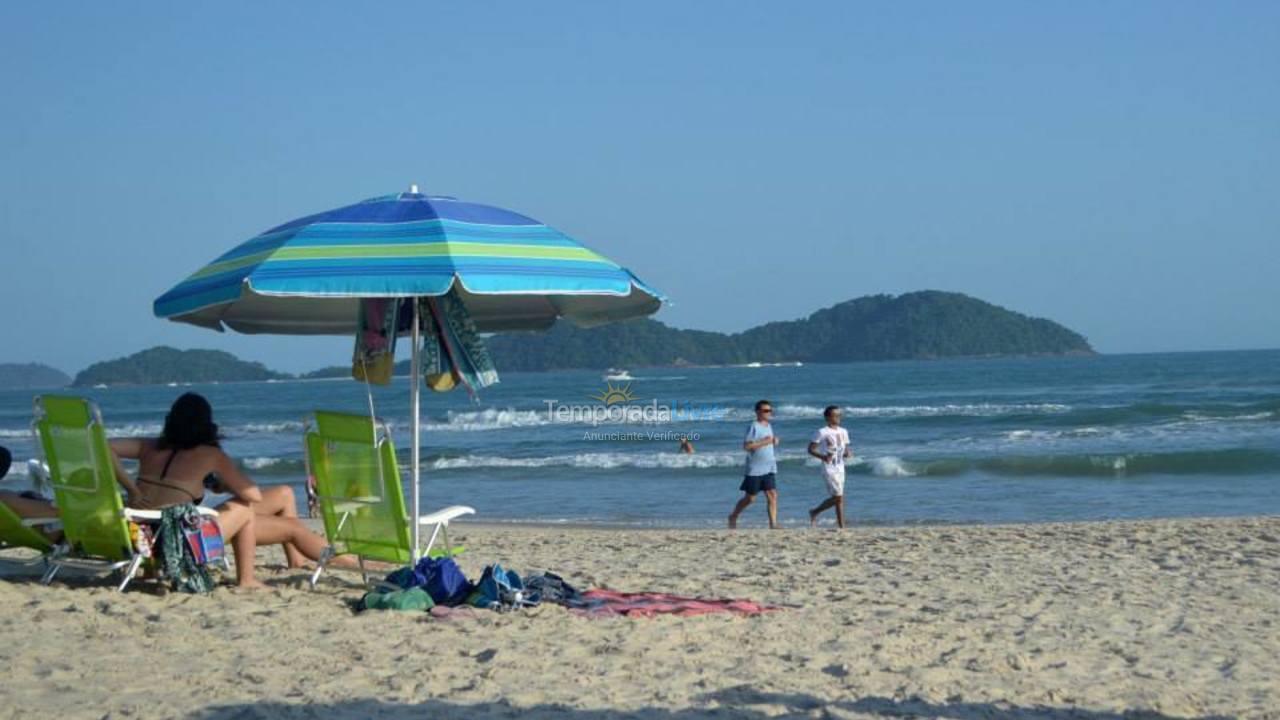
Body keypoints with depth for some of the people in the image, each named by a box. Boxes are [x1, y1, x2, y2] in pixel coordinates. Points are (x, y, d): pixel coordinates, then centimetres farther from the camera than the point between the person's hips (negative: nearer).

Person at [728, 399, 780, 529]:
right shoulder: (754, 427, -11)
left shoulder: (769, 426, 13)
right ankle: (733, 517, 25)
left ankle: (773, 524, -10)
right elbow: (746, 446, -18)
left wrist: (774, 441, 4)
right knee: (750, 498, 4)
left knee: (772, 495, -7)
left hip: (769, 468, 6)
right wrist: (764, 442, -20)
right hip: (755, 469, -6)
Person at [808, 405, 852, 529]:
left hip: (840, 468, 7)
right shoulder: (822, 432, -8)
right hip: (829, 469, -7)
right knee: (839, 497, -12)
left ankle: (814, 513, 25)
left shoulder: (843, 432, 11)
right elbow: (811, 449, -7)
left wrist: (848, 453, -5)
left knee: (835, 498, 8)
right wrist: (823, 457, -24)